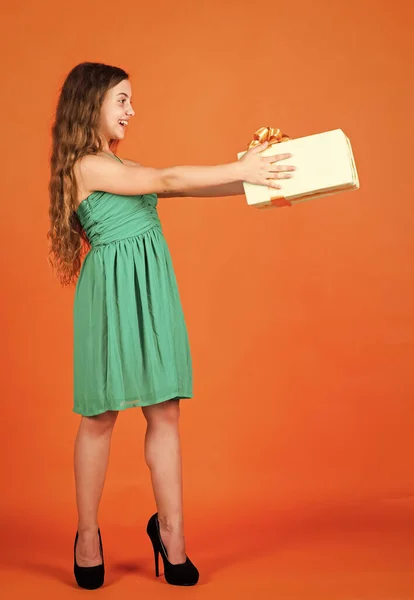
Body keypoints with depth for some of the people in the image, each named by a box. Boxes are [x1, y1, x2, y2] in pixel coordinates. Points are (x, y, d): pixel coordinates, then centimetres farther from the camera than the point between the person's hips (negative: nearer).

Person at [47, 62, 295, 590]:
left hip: (150, 292, 8)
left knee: (165, 412, 5)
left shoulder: (119, 166, 19)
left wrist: (255, 183, 8)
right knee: (101, 416, 3)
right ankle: (88, 537, 18)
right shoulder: (87, 166, -8)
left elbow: (174, 188, 13)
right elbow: (168, 181, -12)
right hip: (113, 293, -8)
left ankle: (171, 531, 15)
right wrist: (241, 170, -10)